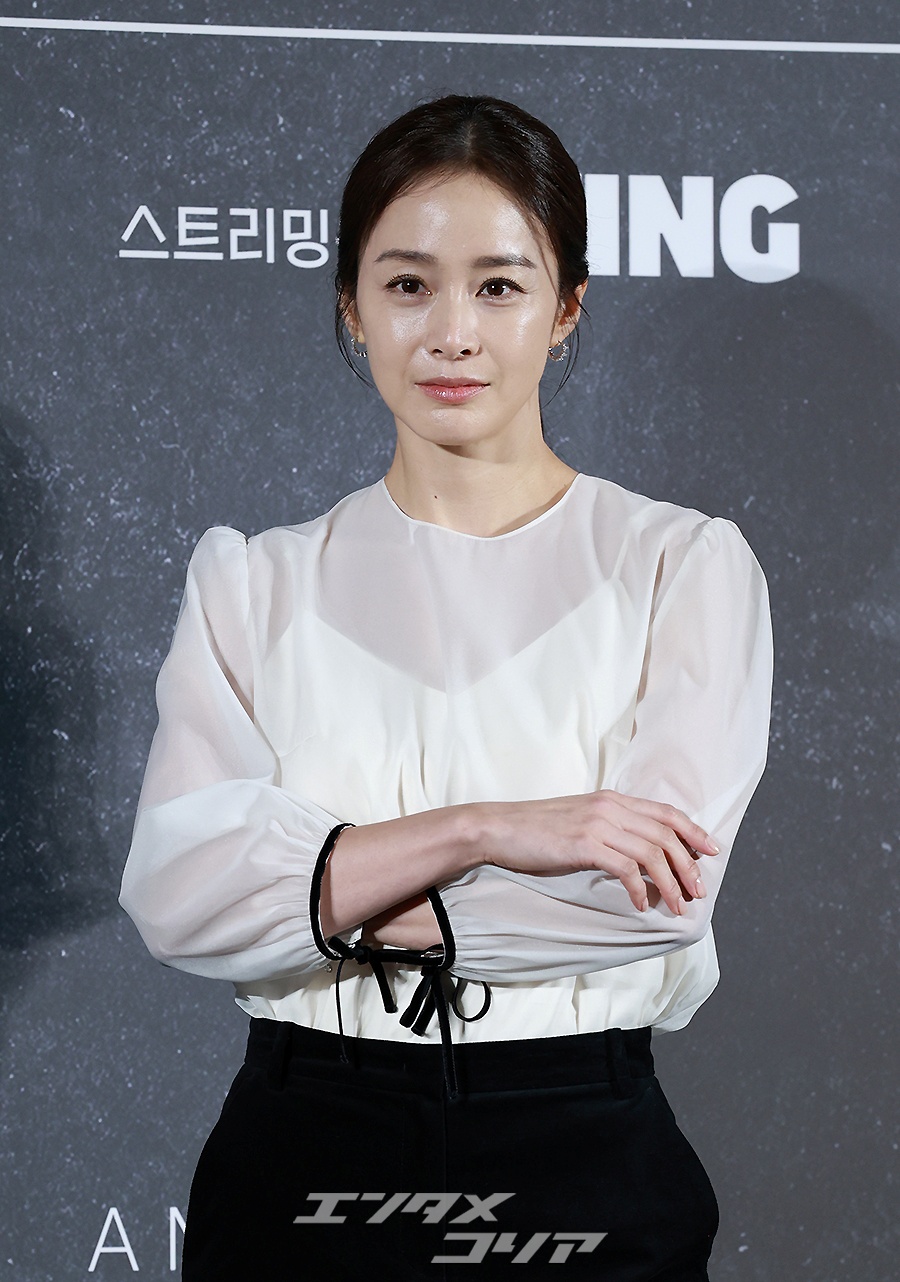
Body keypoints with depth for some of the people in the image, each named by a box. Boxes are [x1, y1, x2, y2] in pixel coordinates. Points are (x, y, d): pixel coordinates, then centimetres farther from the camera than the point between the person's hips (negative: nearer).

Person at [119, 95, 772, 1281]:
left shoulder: (683, 563, -1)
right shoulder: (255, 583, 6)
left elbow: (649, 896, -14)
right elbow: (176, 891, -9)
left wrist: (331, 896, -12)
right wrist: (481, 830, -19)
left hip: (580, 1170, -2)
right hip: (300, 1168, 2)